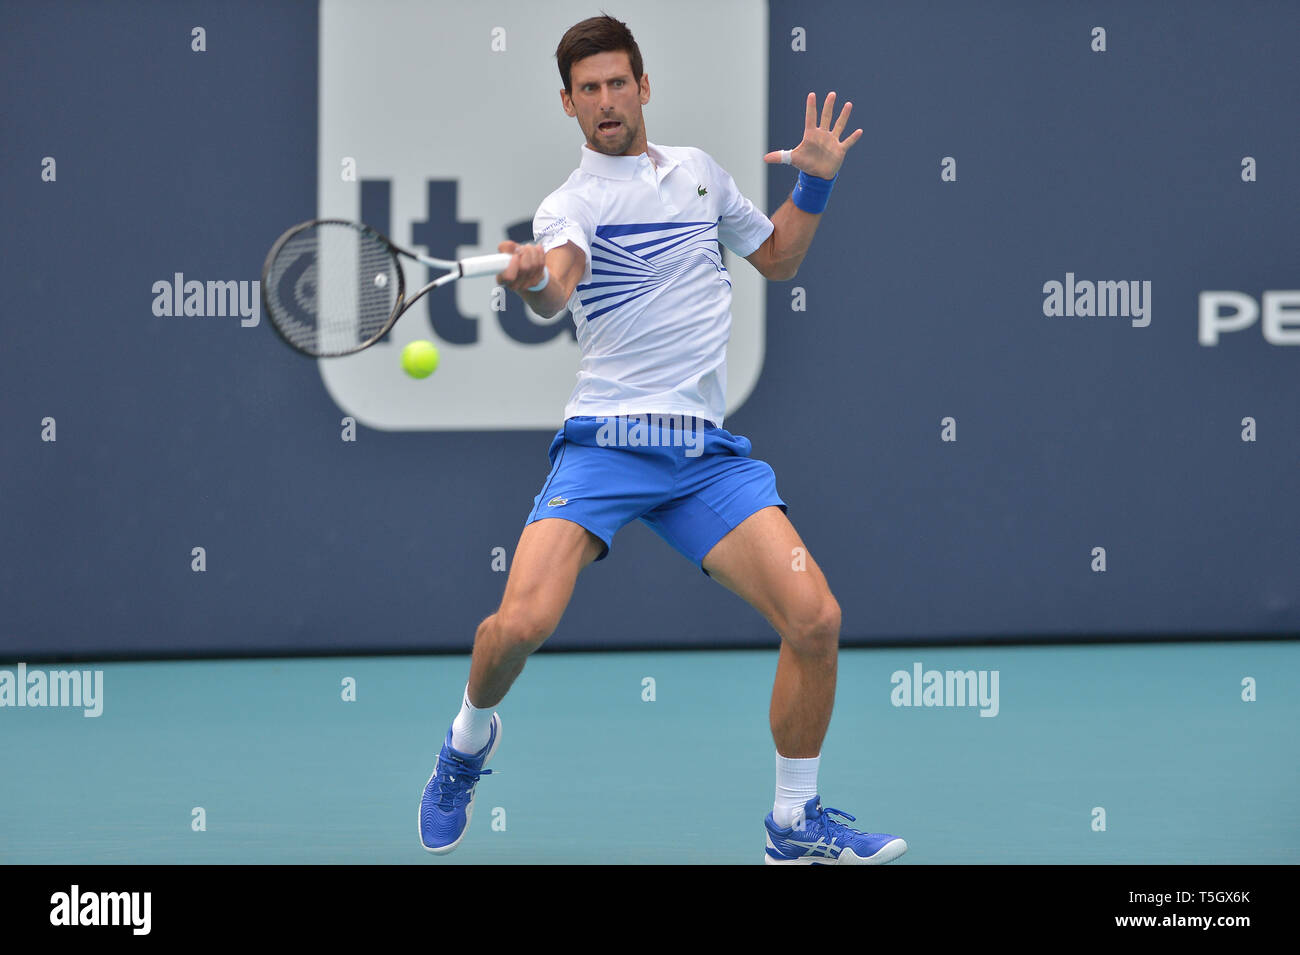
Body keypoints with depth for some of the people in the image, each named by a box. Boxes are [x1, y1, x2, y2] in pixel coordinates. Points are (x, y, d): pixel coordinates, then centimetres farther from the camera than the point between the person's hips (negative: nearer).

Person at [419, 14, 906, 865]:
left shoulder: (699, 171, 16)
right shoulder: (571, 203, 0)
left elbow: (778, 257, 30)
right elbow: (561, 284, -24)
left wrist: (815, 185, 13)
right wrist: (535, 281, -47)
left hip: (707, 451, 4)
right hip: (606, 438, -4)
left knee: (815, 619, -13)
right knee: (523, 622, -23)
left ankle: (796, 824, 6)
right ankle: (470, 738, 13)